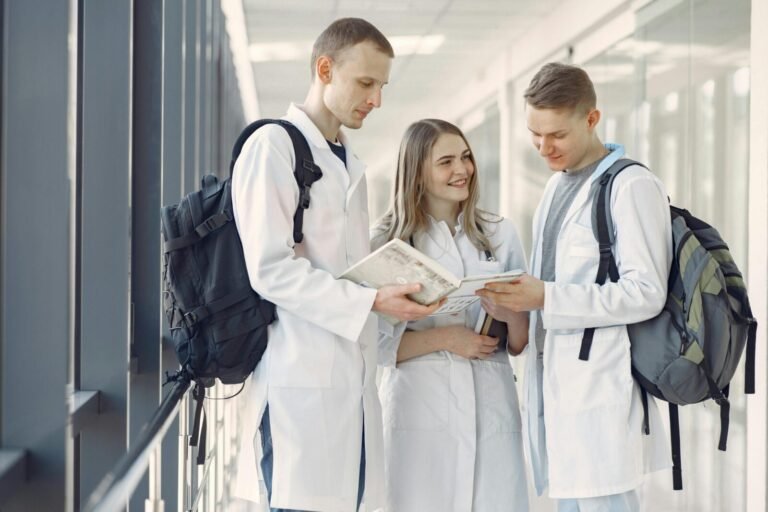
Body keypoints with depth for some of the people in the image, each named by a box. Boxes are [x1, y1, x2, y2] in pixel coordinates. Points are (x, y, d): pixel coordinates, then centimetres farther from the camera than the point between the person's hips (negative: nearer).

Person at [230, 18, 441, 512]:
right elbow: (270, 270, -13)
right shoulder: (273, 146, -4)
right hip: (302, 381, -7)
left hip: (352, 378, 7)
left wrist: (398, 289, 4)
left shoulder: (351, 164, 20)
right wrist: (372, 301, -18)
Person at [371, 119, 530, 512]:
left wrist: (512, 314, -10)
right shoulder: (387, 242, 1)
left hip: (492, 409, 2)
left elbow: (520, 343, 11)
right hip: (421, 411, -2)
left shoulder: (499, 234, 9)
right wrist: (444, 338, -15)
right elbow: (375, 344, -3)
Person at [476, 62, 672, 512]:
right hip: (556, 381, 8)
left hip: (601, 392, -8)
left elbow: (646, 293, -15)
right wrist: (516, 299, 5)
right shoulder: (558, 184, 17)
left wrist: (546, 298, -20)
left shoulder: (631, 186, -9)